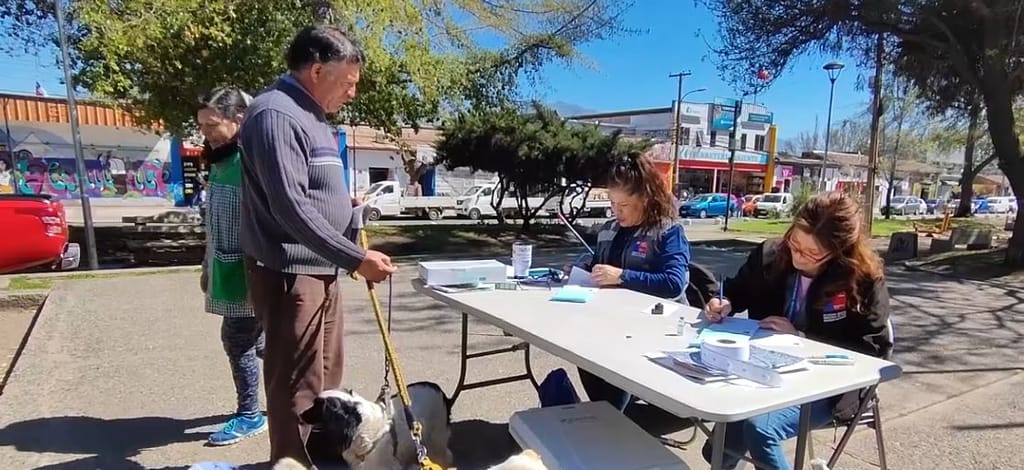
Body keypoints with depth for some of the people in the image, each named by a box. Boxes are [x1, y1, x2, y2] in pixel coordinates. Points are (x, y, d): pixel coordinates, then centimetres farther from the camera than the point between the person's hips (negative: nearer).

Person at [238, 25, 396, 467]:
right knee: (296, 383, 1)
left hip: (320, 269, 10)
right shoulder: (276, 114, -17)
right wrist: (356, 258, -25)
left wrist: (346, 206, 9)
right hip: (289, 273, -10)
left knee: (324, 377, 20)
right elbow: (291, 208, -25)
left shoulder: (311, 115, 14)